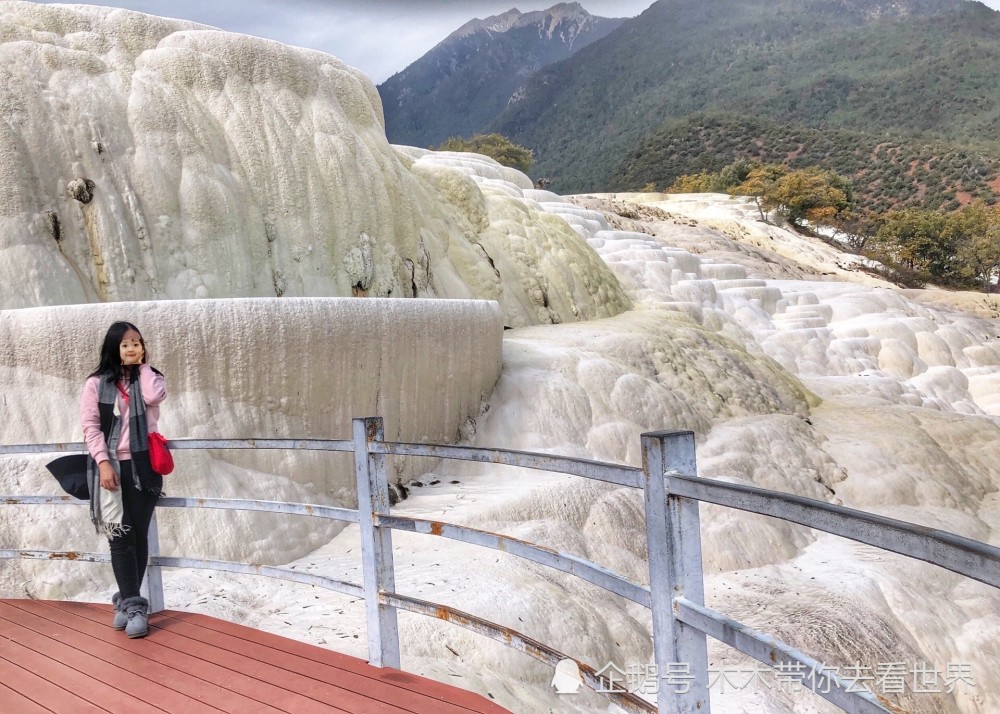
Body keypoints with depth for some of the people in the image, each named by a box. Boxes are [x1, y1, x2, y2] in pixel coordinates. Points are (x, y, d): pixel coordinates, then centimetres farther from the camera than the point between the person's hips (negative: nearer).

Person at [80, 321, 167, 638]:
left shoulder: (149, 378, 10)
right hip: (111, 466, -2)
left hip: (142, 466, 2)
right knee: (121, 535, -5)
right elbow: (90, 426, -2)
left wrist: (143, 365, -2)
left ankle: (127, 601, 16)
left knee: (139, 534, 4)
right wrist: (103, 462, -13)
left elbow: (153, 397, -14)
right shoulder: (96, 383, 4)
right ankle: (134, 605, -2)